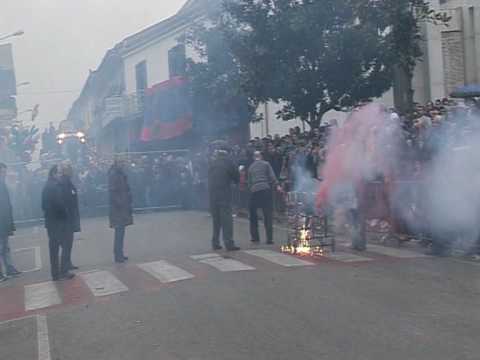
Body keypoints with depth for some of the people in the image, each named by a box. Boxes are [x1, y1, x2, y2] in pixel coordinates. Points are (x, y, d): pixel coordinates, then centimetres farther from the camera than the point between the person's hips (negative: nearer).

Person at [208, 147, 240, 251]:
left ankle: (215, 243, 16)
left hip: (212, 195, 5)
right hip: (224, 195, -5)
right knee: (227, 219, -4)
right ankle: (229, 244, -8)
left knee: (216, 220, 14)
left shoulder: (212, 163, 9)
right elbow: (236, 177, 1)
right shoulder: (228, 162, -4)